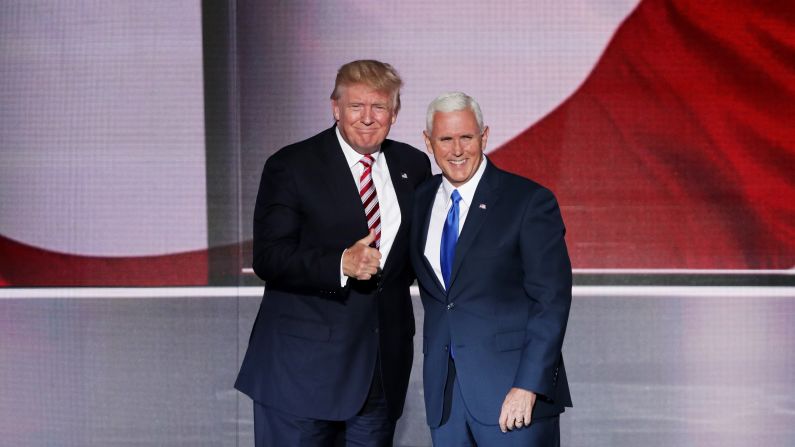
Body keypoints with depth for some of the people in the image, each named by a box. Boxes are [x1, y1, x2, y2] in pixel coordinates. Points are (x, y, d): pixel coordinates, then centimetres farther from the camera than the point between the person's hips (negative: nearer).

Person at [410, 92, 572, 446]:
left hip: (512, 391, -5)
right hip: (443, 393, 5)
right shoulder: (422, 201, 10)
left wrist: (528, 387, -17)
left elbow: (552, 301, -11)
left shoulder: (529, 201, -7)